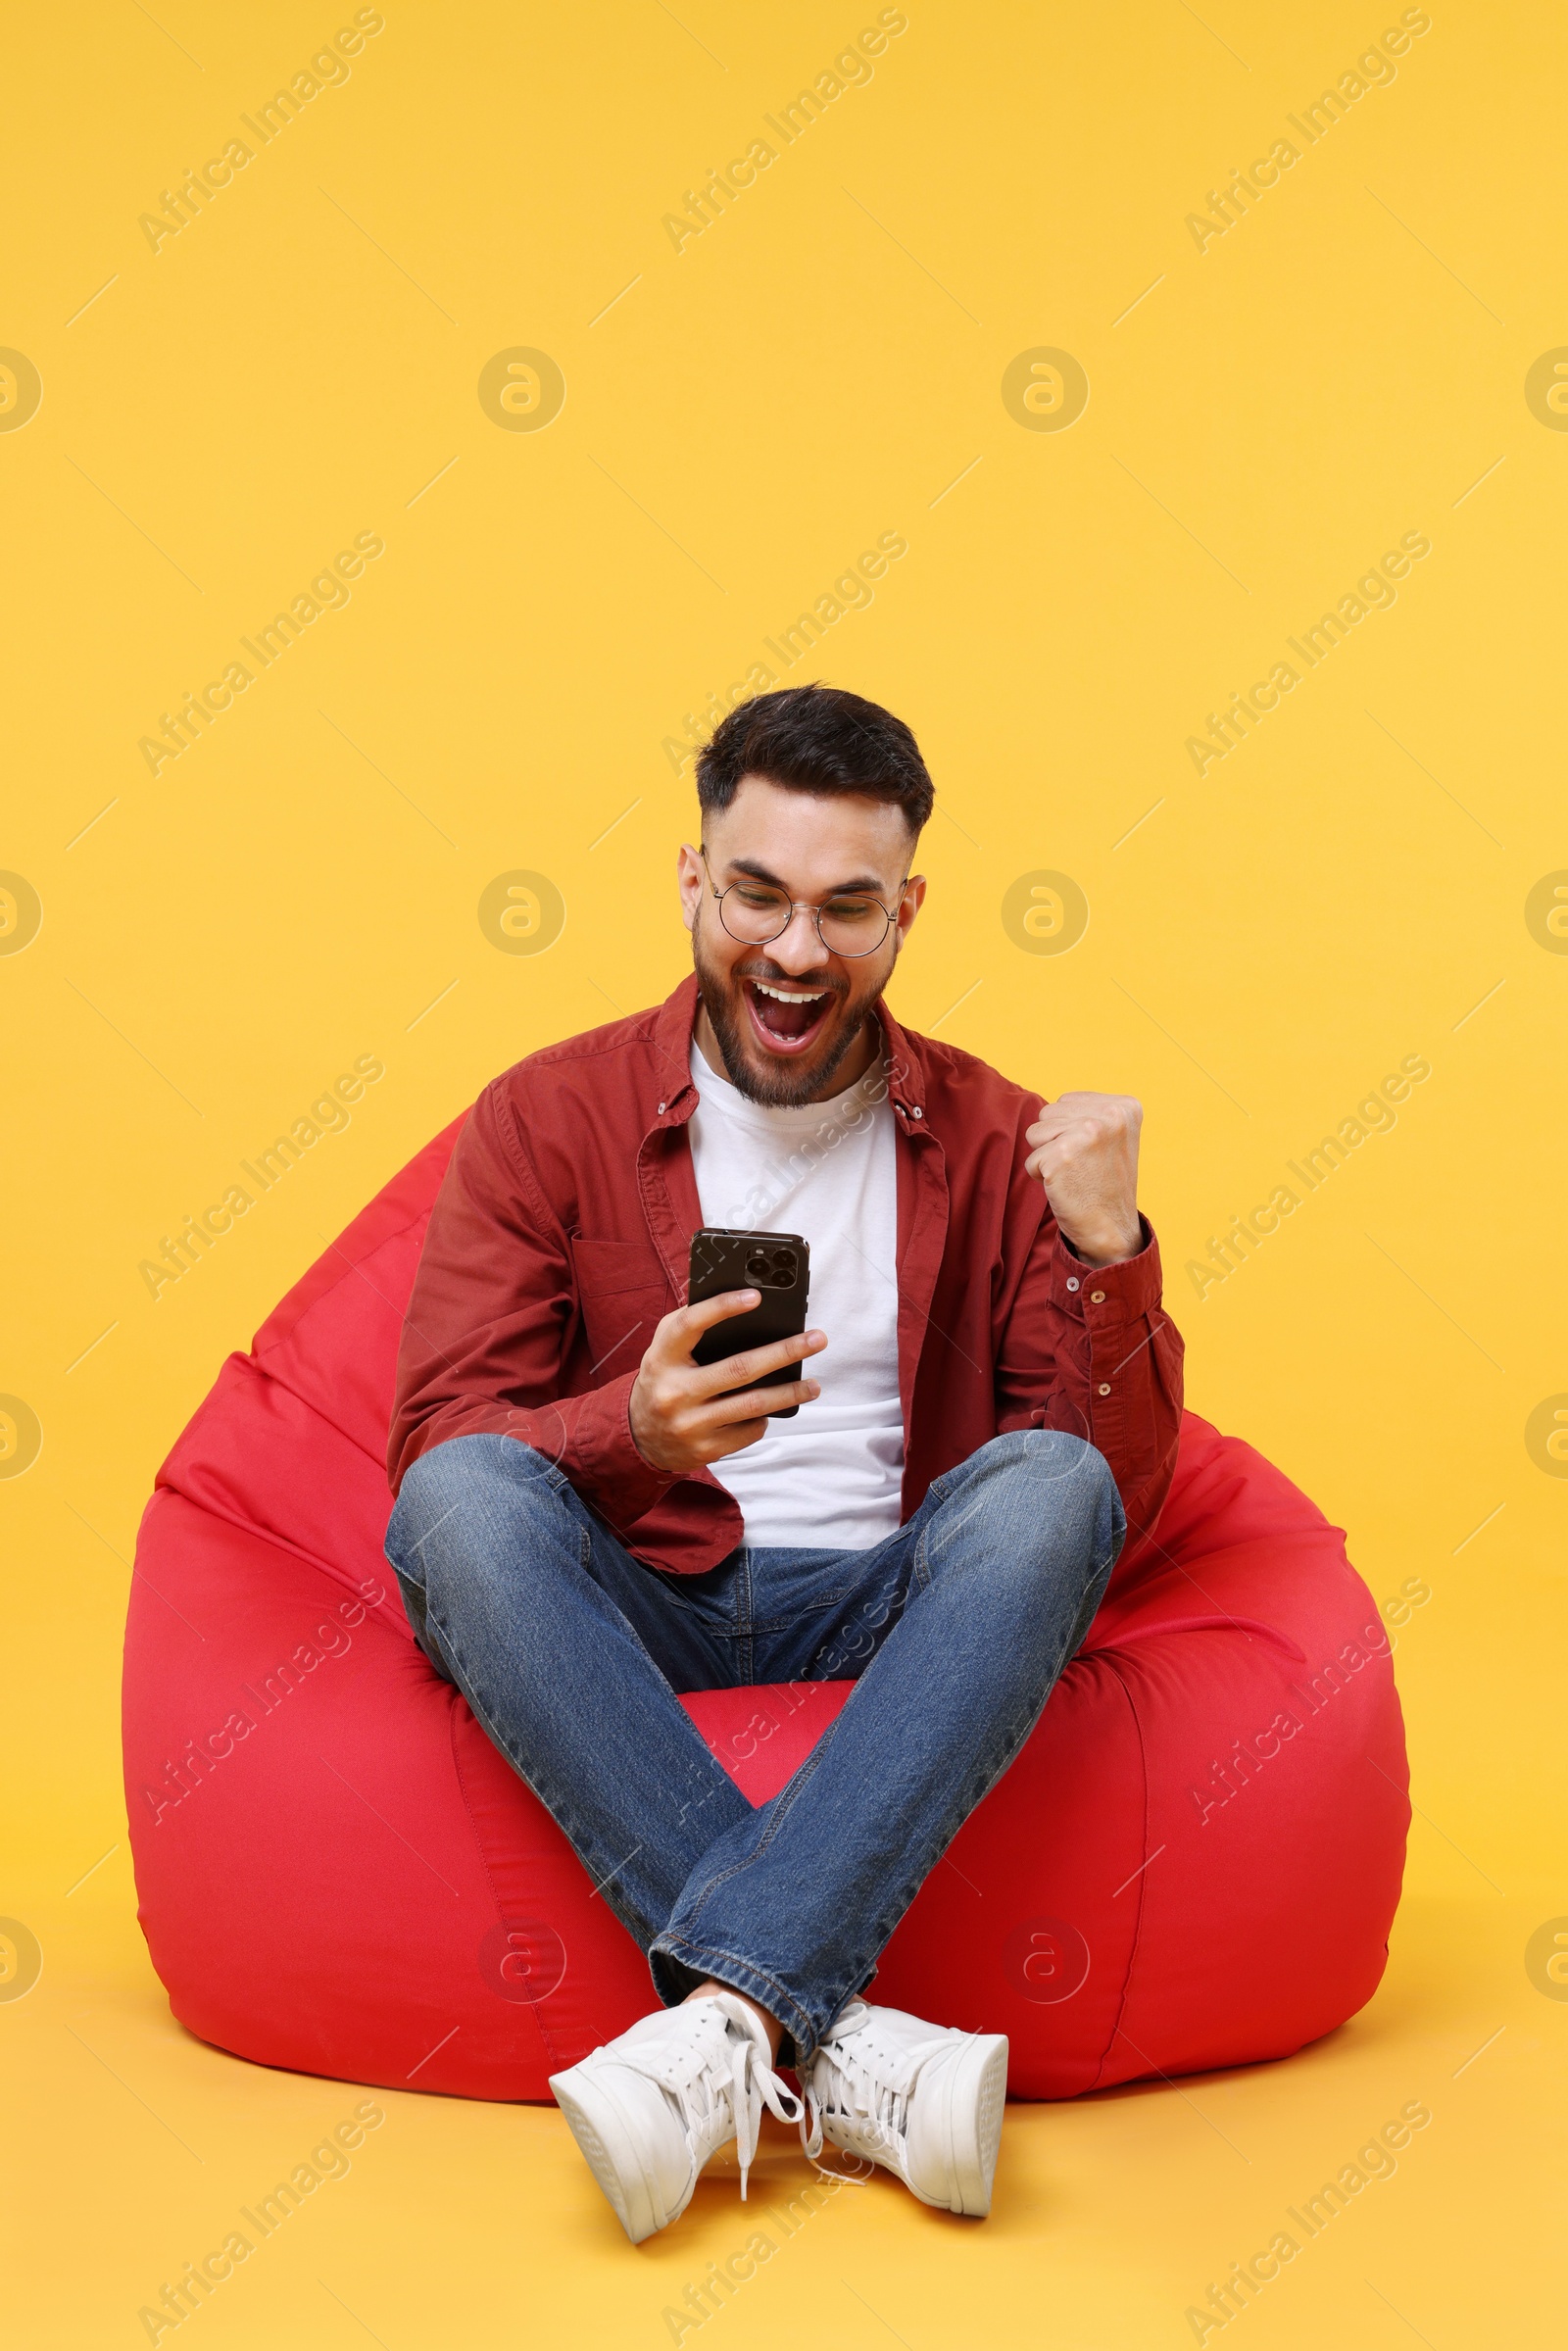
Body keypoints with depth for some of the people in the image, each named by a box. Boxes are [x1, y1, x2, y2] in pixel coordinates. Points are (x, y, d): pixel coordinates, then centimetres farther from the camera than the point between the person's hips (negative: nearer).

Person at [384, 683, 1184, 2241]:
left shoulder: (993, 1143, 6)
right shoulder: (547, 1119, 3)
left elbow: (1122, 1494, 0)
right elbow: (434, 1452, -6)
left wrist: (1109, 1255, -18)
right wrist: (631, 1429, -27)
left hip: (886, 1624, 1)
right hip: (619, 1624, 0)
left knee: (1048, 1488, -29)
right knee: (464, 1501, -31)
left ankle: (730, 2013, -38)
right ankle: (834, 2044, -36)